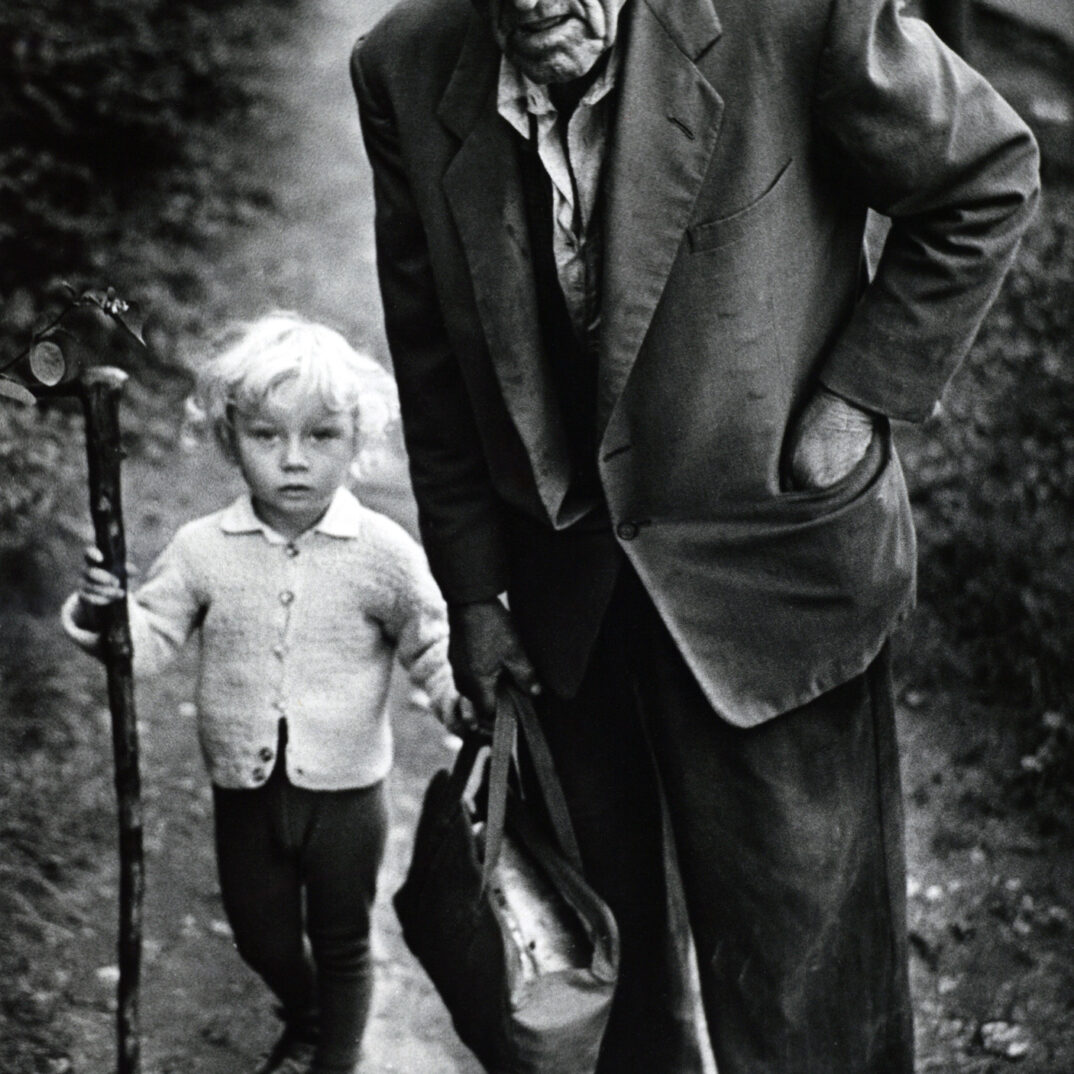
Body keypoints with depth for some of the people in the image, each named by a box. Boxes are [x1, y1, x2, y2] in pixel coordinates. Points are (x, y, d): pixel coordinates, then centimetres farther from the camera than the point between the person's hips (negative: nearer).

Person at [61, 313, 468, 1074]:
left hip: (344, 791, -2)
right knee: (262, 939, 21)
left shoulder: (384, 553, -13)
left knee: (341, 944, 14)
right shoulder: (203, 550, -8)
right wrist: (103, 613, -25)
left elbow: (431, 646, -5)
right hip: (246, 790, 3)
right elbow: (151, 641, -5)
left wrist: (460, 699, -23)